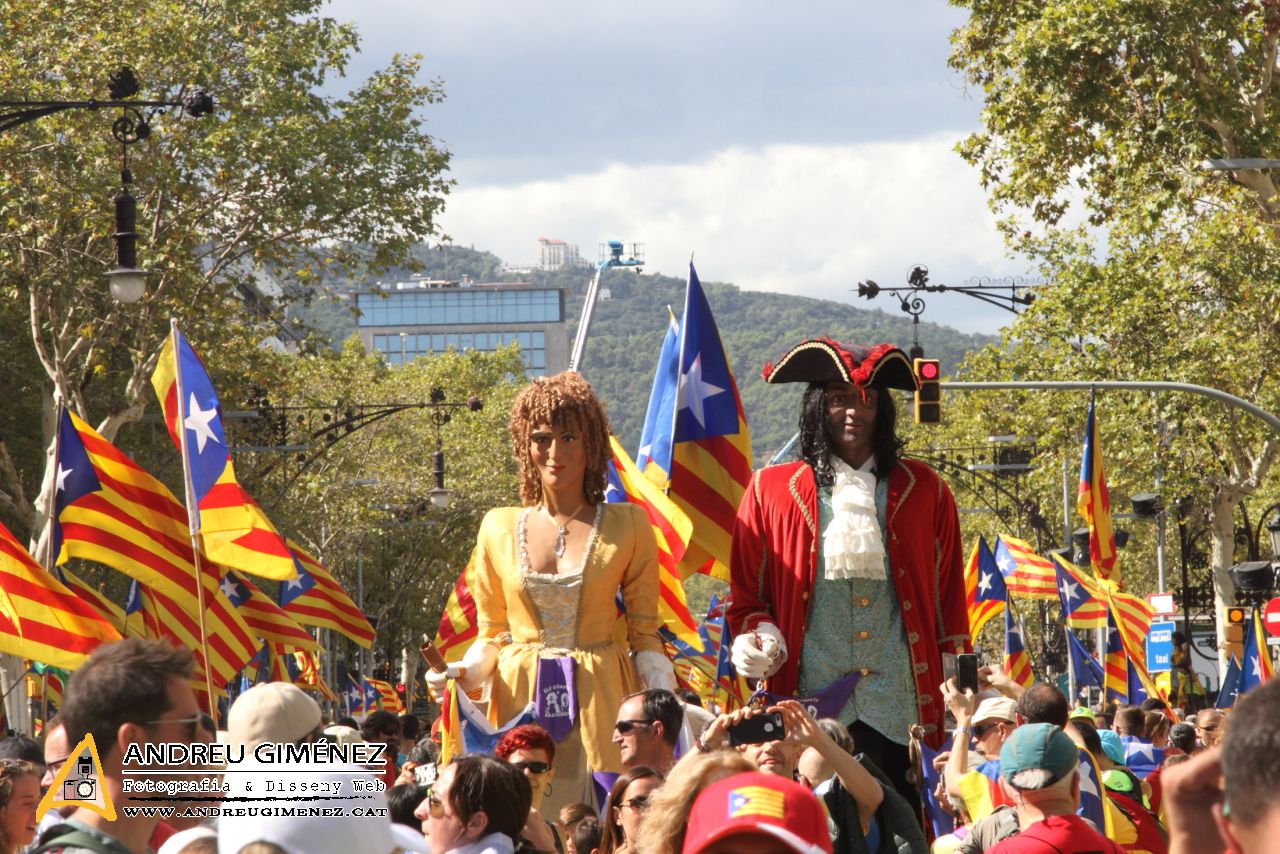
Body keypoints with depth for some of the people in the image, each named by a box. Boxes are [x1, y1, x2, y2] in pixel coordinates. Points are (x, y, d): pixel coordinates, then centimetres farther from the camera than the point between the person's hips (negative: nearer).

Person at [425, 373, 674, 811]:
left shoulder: (627, 526, 5)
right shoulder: (499, 528, 8)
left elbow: (645, 635, 6)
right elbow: (491, 636, 14)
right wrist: (464, 672, -6)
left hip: (600, 703, -1)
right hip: (520, 701, 1)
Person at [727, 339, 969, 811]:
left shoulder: (923, 492, 12)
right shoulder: (772, 490, 9)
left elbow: (949, 596, 14)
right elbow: (746, 595, 13)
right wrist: (757, 641, -7)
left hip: (899, 710, 1)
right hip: (809, 701, 0)